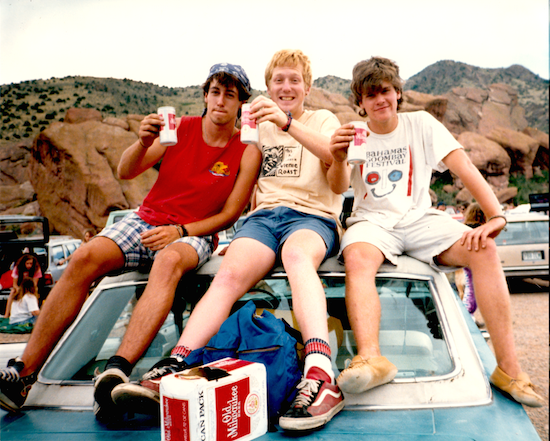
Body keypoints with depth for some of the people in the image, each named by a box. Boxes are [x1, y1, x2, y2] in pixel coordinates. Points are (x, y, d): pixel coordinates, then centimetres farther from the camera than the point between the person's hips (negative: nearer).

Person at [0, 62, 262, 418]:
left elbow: (229, 215, -2)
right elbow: (125, 172, 3)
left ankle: (117, 372, -51)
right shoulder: (180, 128, 5)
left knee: (170, 261, -39)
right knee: (84, 258, -24)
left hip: (194, 234, -2)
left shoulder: (247, 152, 0)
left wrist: (179, 231, -15)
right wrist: (144, 142, -18)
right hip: (145, 222, 3)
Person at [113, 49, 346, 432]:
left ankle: (321, 377, -55)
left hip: (312, 215, -3)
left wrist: (289, 123, -24)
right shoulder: (258, 124, 27)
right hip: (263, 214, 3)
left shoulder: (324, 120, 16)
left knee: (296, 254, -39)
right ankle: (171, 372, -42)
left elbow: (334, 155, -9)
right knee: (231, 273, -29)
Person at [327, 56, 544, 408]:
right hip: (373, 221, 0)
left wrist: (496, 215, -21)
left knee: (484, 249, -26)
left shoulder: (421, 124, 7)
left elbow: (464, 168, -5)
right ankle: (370, 358, -52)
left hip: (419, 218, 1)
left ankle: (509, 368, -24)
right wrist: (338, 161, -29)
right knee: (357, 257, -36)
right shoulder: (354, 136, 8)